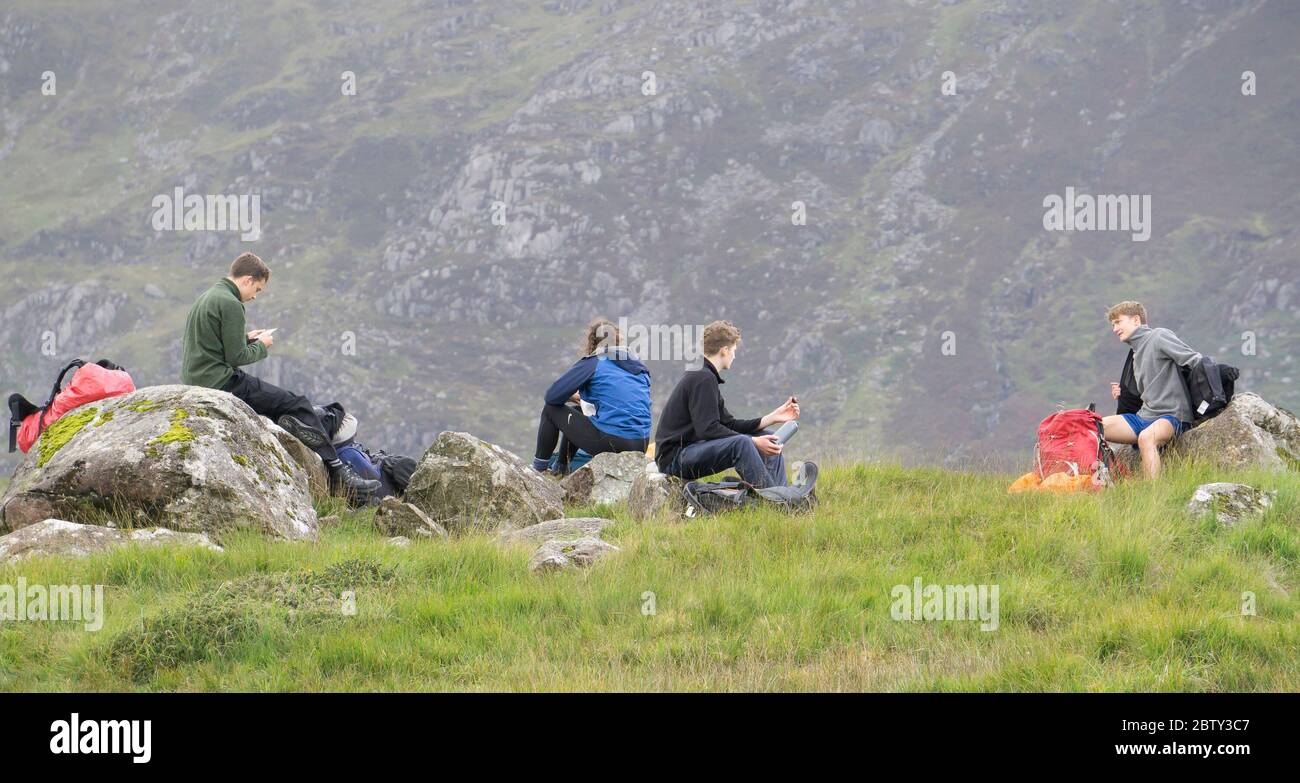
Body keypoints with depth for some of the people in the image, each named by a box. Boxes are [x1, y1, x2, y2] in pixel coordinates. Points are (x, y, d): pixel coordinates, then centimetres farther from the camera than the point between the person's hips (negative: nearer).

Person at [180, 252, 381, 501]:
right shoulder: (230, 304, -14)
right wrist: (261, 346, 2)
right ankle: (337, 475, -8)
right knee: (298, 405, -6)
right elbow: (236, 357, -15)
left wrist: (246, 338, 17)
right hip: (221, 383, -10)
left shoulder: (205, 298, 17)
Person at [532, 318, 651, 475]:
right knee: (576, 411, 31)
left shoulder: (592, 363, -3)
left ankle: (539, 467, 21)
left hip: (611, 443, -7)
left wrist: (572, 396, 20)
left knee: (551, 409, 12)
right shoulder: (638, 365, 14)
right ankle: (561, 468, 37)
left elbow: (552, 396, -4)